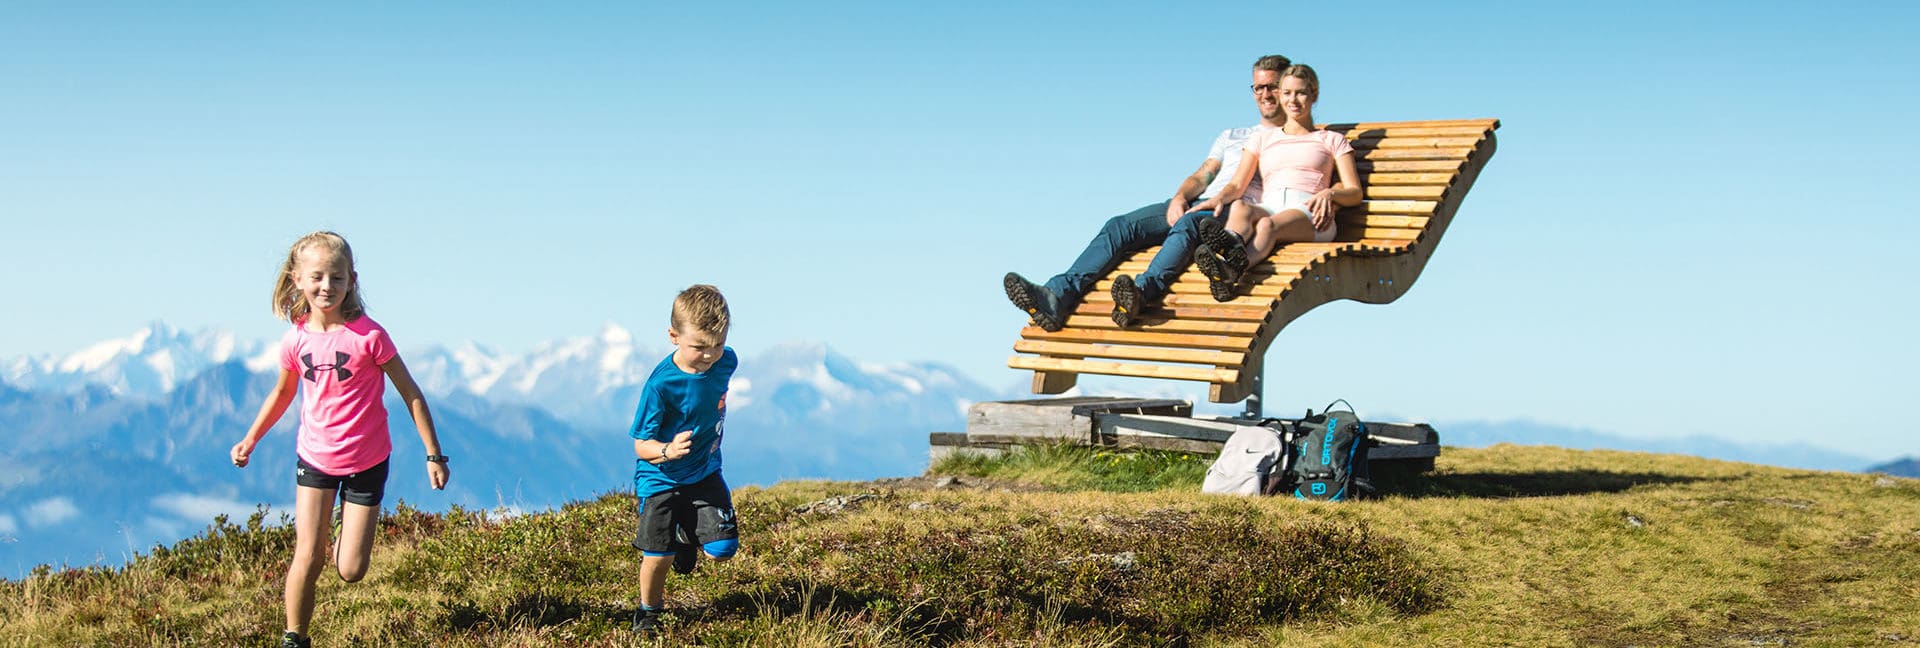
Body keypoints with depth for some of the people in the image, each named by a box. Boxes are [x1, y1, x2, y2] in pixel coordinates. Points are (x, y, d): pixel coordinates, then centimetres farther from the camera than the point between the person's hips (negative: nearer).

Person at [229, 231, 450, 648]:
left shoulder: (368, 335, -18)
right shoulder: (295, 339, -7)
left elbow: (410, 393, -11)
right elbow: (283, 392, 15)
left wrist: (434, 454, -9)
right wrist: (250, 440, 19)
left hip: (366, 462, -2)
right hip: (314, 458, 2)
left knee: (350, 571, 0)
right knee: (307, 559, -4)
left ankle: (348, 531, 35)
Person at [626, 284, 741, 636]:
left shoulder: (726, 361, -11)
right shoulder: (661, 384, -26)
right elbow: (640, 446, -21)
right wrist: (668, 451, -40)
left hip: (705, 472, 4)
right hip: (660, 478, -4)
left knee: (722, 548, -7)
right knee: (658, 554, -6)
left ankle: (686, 535, 29)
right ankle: (648, 612, 26)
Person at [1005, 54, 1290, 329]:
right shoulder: (1231, 136, 35)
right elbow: (1202, 176, 20)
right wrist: (1179, 198, -3)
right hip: (1197, 204, 5)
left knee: (1188, 224, -40)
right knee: (1119, 226, -18)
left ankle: (1142, 291, -64)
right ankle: (1058, 296, -37)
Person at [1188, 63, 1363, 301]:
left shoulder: (1332, 140, 25)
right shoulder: (1263, 139, 30)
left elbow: (1355, 192, 14)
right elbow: (1238, 183, 16)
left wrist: (1329, 193, -10)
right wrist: (1220, 197, -9)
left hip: (1307, 212, -2)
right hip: (1267, 206, 2)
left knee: (1267, 225, -40)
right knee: (1240, 207, -38)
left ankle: (1230, 272, -71)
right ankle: (1229, 253, -72)